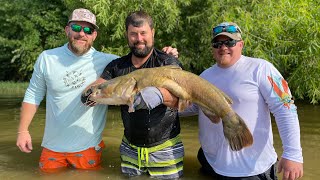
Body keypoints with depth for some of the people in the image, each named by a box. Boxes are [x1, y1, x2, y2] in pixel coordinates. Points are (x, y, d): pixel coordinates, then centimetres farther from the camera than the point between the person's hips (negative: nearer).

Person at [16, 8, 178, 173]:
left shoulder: (108, 62, -10)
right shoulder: (46, 58, -2)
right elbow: (33, 95, 5)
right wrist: (23, 130, 2)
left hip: (88, 147, -2)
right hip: (52, 146, 2)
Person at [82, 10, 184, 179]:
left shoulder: (168, 63, -10)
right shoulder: (116, 66, 3)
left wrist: (159, 94, -45)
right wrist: (90, 94, -27)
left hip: (164, 150, -3)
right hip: (130, 149, 4)